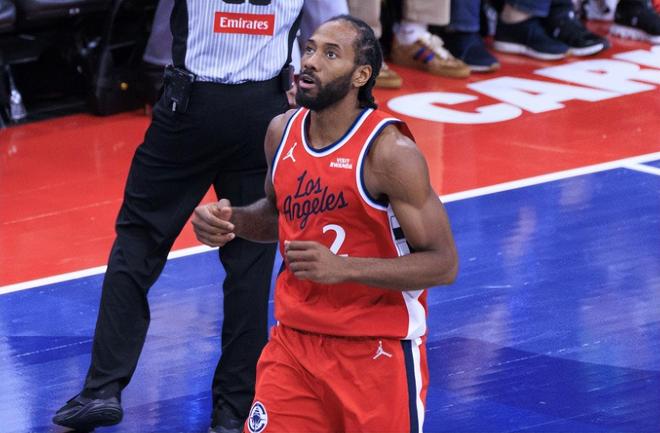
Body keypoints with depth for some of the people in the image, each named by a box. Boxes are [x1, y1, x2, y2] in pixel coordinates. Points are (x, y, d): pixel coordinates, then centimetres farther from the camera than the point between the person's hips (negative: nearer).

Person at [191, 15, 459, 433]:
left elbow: (443, 263, -17)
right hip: (295, 339, 5)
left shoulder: (388, 151, -18)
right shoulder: (282, 131, 1)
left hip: (377, 351, -5)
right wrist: (232, 219, -1)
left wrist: (343, 267, -27)